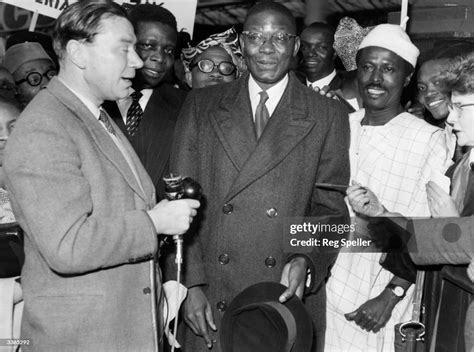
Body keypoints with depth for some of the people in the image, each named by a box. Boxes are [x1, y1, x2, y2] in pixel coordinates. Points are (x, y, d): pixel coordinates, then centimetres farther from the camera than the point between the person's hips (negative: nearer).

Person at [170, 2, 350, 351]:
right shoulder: (201, 105, 6)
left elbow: (330, 207, 3)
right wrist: (191, 284, -6)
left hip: (289, 300, 0)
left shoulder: (329, 116, 3)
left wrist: (305, 259, -15)